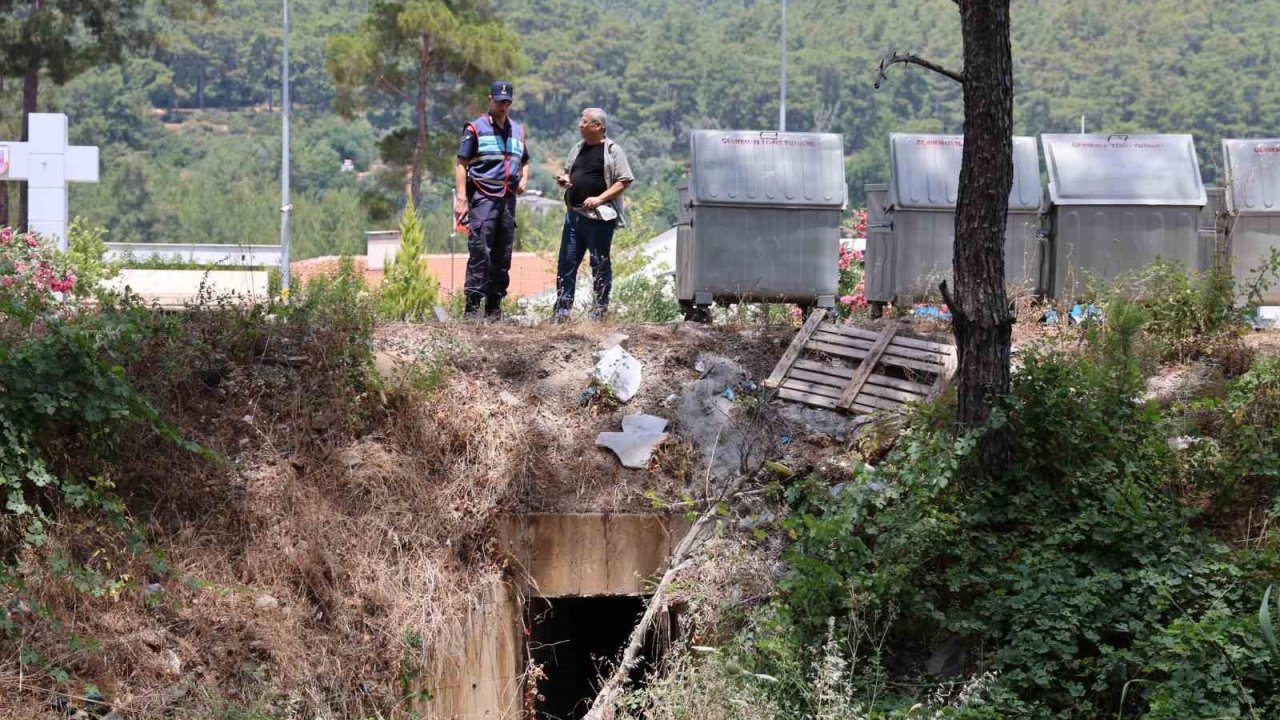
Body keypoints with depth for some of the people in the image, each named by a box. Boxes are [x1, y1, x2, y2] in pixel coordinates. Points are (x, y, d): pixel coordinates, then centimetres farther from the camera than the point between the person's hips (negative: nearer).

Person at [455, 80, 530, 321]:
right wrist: (461, 198, -13)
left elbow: (524, 161, 31)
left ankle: (494, 304, 12)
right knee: (480, 251, -13)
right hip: (482, 198, -6)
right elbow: (461, 164, -4)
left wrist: (524, 179, 9)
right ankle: (472, 303, -14)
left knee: (503, 254, 6)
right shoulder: (476, 128, 1)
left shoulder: (518, 130, 18)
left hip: (508, 199, 6)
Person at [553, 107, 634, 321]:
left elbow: (624, 181, -9)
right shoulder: (578, 149, 16)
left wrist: (600, 199, -17)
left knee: (600, 264, 1)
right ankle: (562, 310, 10)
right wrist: (564, 179, 4)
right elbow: (567, 172, 29)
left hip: (599, 217, -7)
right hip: (574, 214, 7)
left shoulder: (612, 150, -4)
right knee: (566, 262, 5)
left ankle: (599, 311, 7)